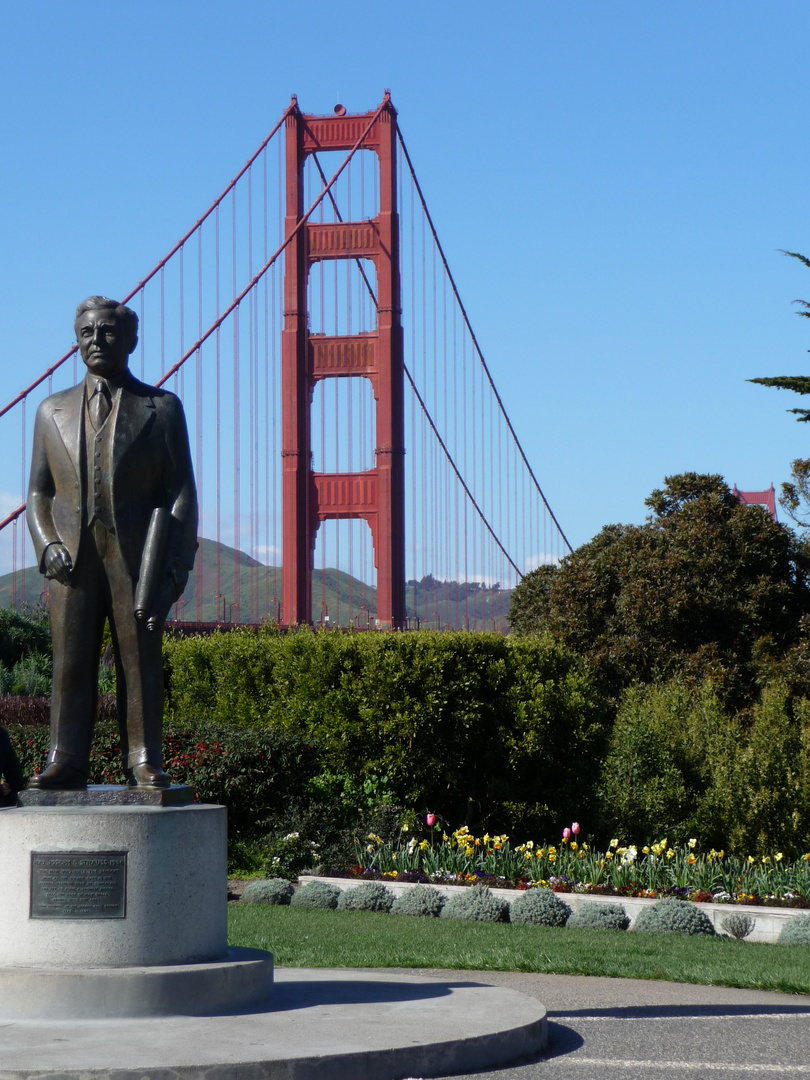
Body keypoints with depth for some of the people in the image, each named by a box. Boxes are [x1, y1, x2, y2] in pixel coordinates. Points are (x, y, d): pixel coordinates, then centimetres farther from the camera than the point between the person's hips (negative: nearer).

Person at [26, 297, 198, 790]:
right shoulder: (53, 411, 17)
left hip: (137, 557, -2)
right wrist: (47, 545, -3)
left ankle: (144, 761, 2)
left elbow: (181, 494, 4)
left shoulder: (162, 408, 9)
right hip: (73, 558, 2)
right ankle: (66, 762, 0)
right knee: (71, 662, -1)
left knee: (141, 662, -2)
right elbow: (39, 493, 16)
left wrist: (178, 565, -5)